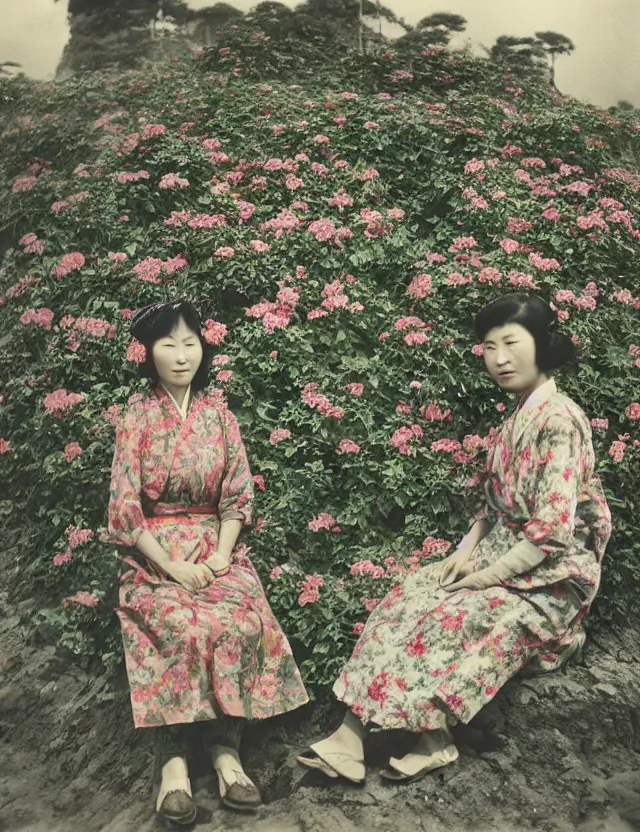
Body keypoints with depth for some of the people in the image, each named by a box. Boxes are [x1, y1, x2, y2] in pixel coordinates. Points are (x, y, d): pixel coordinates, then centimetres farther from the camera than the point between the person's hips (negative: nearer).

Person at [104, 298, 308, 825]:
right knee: (183, 629, -31)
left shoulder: (218, 414, 6)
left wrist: (222, 553, -10)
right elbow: (125, 507, -7)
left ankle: (225, 748, -20)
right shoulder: (137, 417, -2)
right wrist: (173, 566, -16)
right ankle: (173, 761, -23)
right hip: (154, 552, -2)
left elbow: (238, 493, 5)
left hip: (214, 546, 3)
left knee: (242, 623, -27)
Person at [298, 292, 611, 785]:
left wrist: (488, 575, -17)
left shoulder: (558, 420, -18)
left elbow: (552, 531, -22)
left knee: (456, 614, -28)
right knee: (410, 596, -12)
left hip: (551, 576, -7)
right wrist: (467, 550, 0)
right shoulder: (521, 415, 11)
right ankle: (353, 733, -16)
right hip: (504, 556, 8)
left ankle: (434, 740, -12)